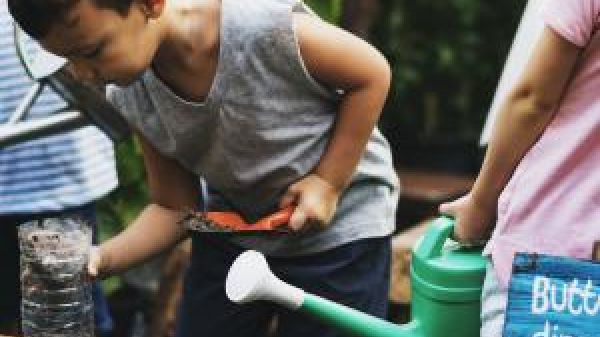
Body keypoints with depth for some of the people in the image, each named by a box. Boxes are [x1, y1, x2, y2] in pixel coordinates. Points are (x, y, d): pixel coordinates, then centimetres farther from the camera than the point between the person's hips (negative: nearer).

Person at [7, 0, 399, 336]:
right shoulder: (131, 98, -14)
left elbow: (372, 75, -16)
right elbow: (176, 208, -3)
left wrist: (329, 182, -19)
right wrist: (103, 258, -20)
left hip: (339, 229, -4)